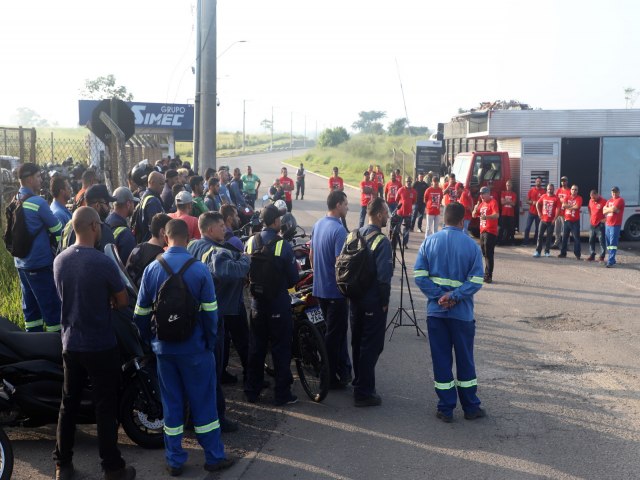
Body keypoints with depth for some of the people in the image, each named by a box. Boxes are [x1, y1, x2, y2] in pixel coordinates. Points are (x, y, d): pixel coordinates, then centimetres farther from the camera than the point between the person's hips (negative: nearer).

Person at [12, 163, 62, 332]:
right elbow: (57, 229, -8)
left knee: (30, 306, 13)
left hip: (21, 263, 8)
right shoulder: (38, 202, -16)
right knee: (51, 306, -3)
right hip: (40, 263, -8)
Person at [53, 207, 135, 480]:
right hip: (101, 345, -6)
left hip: (70, 343, 6)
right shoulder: (103, 263, -19)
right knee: (106, 407, 4)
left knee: (69, 403, 16)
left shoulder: (59, 261, -1)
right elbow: (123, 302, -8)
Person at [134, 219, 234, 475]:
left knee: (171, 403, 12)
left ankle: (174, 461, 18)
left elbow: (141, 313, 1)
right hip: (195, 348, -2)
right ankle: (214, 457, 17)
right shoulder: (199, 269, -13)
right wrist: (211, 342, 2)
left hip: (164, 348, 3)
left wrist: (149, 339, 15)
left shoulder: (152, 269, -5)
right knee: (203, 402, 8)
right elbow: (210, 311, -11)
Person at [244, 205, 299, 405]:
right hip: (279, 304, -4)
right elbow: (293, 279, -12)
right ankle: (282, 394, 9)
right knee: (281, 350, 5)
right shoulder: (283, 246, -16)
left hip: (257, 303, 4)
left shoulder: (251, 242, -3)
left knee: (256, 348, 15)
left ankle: (252, 391, 23)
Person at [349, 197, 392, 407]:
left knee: (357, 342, 19)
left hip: (354, 298, 7)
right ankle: (364, 392, 4)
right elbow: (384, 276, -22)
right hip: (373, 302, -7)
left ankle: (359, 382, 34)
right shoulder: (382, 241, -18)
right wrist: (385, 302, -11)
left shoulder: (353, 235, 4)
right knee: (371, 346, 0)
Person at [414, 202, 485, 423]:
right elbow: (476, 280, -13)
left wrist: (439, 295, -9)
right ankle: (471, 407, 20)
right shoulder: (471, 245, -6)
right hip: (462, 312, -1)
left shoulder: (429, 242, -1)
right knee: (465, 360, 10)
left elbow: (419, 275, -7)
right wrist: (454, 296, -12)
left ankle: (446, 409, 13)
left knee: (441, 360, 8)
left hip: (435, 311, 1)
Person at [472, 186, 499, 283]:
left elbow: (497, 215, -25)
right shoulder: (482, 203, 16)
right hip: (482, 231, 9)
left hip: (490, 232, -9)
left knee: (488, 254, -10)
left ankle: (488, 276, -9)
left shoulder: (493, 202, -10)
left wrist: (486, 216, -42)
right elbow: (474, 215, 19)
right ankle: (487, 274, 24)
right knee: (485, 254, 15)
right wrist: (476, 209, -3)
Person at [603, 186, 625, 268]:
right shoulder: (609, 201, 18)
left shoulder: (620, 200, -5)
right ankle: (612, 259, 20)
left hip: (615, 225, -8)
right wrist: (611, 209, -7)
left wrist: (607, 209, 0)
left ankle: (610, 261, -16)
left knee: (613, 243, -11)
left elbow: (613, 209, -18)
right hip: (607, 224, 8)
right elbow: (604, 211, 9)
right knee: (608, 243, 11)